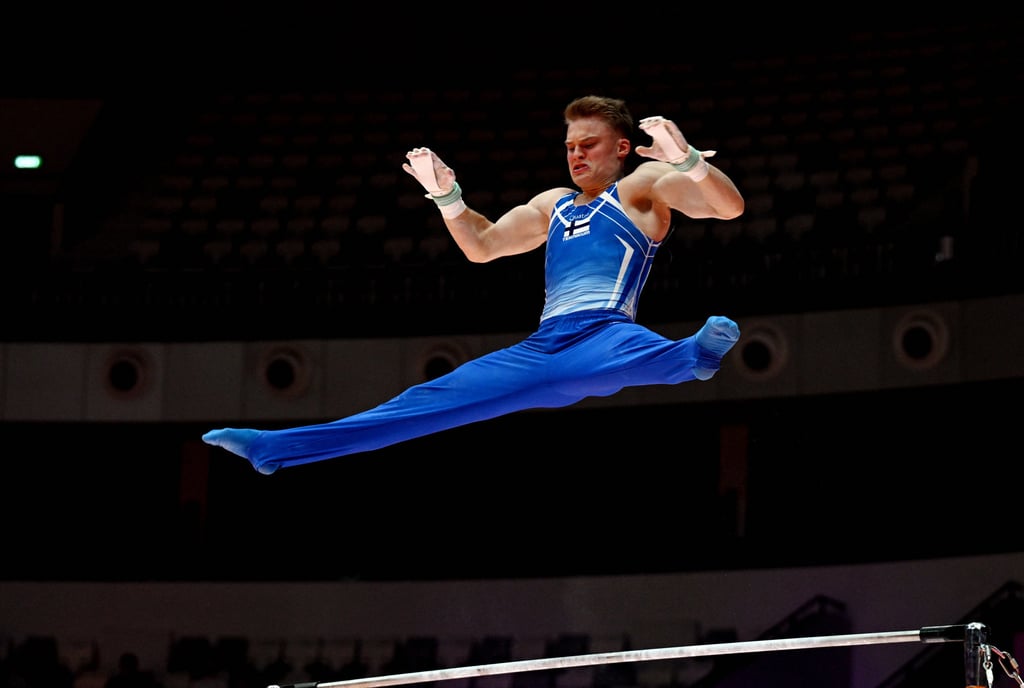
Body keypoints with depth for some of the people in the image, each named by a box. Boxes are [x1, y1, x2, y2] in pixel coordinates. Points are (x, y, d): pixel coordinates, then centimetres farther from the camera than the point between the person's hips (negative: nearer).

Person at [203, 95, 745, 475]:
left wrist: (688, 162, -24)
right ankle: (274, 449, -4)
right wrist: (445, 194, 13)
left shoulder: (644, 184, 9)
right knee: (432, 400, 0)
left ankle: (693, 355, -80)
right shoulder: (553, 205, 29)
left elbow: (729, 206, -5)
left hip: (603, 335, -6)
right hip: (543, 345, 6)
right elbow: (481, 247, 29)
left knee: (639, 352, -44)